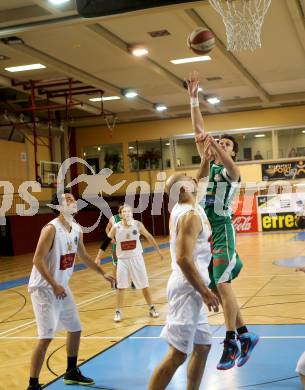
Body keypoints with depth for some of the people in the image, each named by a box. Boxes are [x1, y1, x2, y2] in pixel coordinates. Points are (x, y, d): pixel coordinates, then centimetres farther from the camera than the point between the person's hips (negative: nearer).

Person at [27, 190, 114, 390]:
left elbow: (83, 255, 20)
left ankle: (72, 372, 34)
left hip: (62, 287, 9)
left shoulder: (77, 229, 4)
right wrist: (54, 285, -27)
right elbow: (38, 260, -24)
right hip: (44, 289, -9)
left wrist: (102, 273, 21)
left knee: (75, 329, 16)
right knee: (46, 337, -12)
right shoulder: (51, 229, -21)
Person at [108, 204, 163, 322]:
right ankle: (118, 312, 15)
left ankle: (151, 308, 24)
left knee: (144, 285, 9)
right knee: (120, 286, 3)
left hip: (136, 258, 1)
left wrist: (158, 250, 10)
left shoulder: (137, 224, -10)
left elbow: (148, 236, 4)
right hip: (123, 260, -1)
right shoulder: (116, 227, -13)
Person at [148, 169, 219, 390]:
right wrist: (205, 292, -22)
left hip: (190, 288, 10)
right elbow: (183, 259, -25)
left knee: (203, 346, 17)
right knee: (177, 354, -10)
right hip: (188, 289, -10)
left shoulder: (181, 210, 10)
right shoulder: (191, 215, -18)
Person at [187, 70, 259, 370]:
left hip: (221, 229, -7)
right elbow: (198, 130, 11)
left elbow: (228, 163, -27)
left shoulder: (232, 171, -1)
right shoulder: (208, 165, 15)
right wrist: (194, 98, 7)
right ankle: (245, 336, 18)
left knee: (223, 286, -12)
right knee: (215, 289, 8)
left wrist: (214, 142, -44)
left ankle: (231, 343, -3)